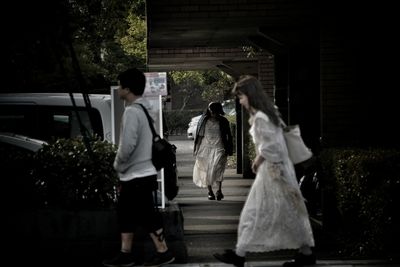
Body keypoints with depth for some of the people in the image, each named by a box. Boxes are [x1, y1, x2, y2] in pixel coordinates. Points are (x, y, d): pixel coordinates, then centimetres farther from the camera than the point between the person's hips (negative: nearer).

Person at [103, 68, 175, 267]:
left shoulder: (132, 111, -19)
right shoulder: (143, 109, 11)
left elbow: (127, 145, -25)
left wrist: (117, 164, -7)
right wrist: (122, 166, 17)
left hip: (137, 176, -10)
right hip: (137, 174, 10)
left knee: (148, 216, -1)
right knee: (125, 214, 15)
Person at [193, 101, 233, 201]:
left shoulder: (223, 121, 5)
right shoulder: (203, 121, 5)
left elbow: (229, 136, 13)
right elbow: (198, 135, 11)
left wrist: (229, 150, 12)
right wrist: (196, 148, 9)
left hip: (218, 148, -2)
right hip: (205, 148, 2)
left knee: (217, 167, -20)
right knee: (206, 170, 2)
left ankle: (219, 190, -18)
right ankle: (210, 191, 16)